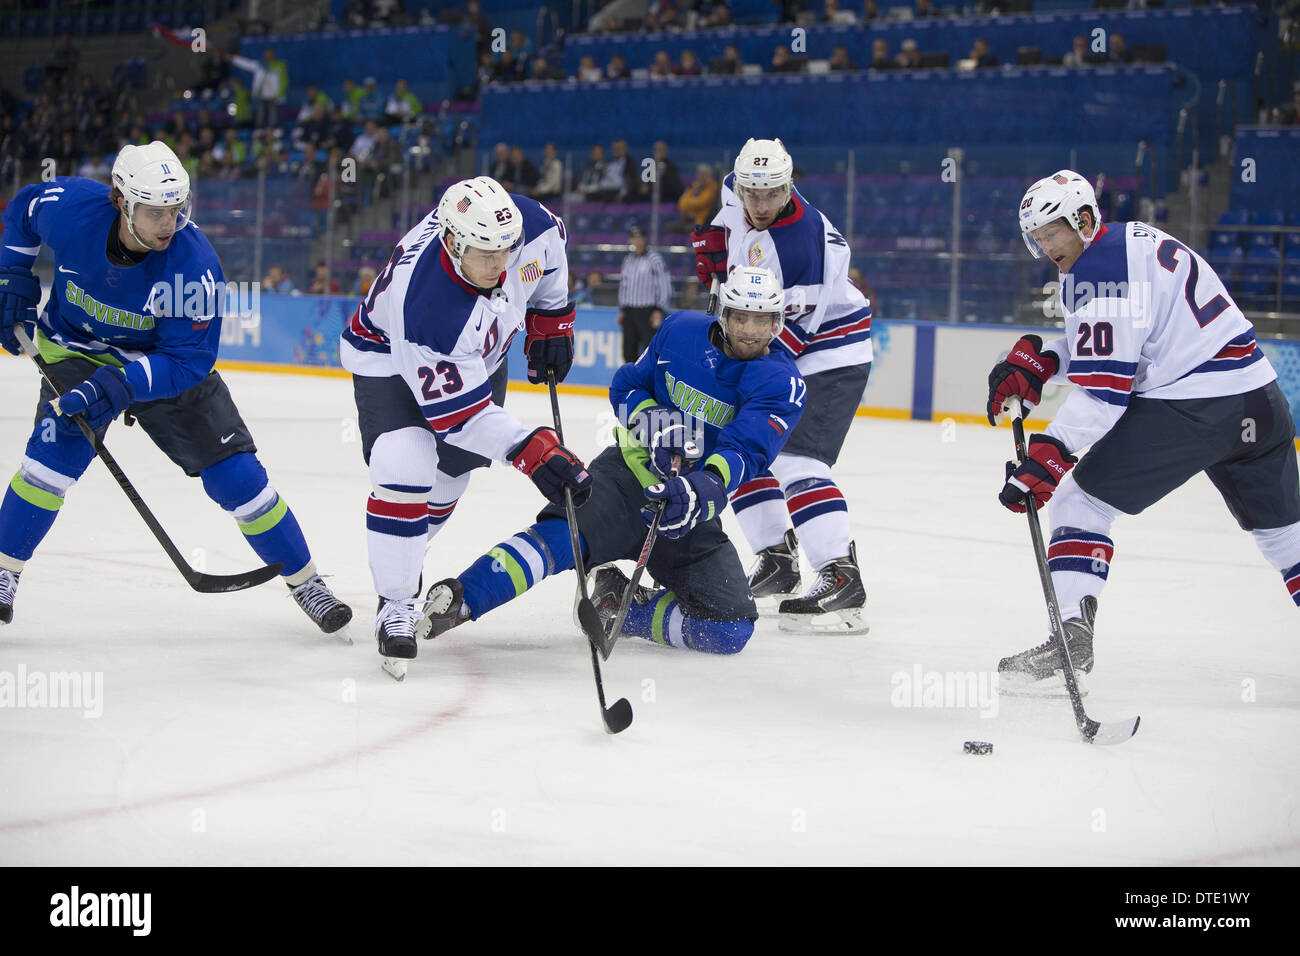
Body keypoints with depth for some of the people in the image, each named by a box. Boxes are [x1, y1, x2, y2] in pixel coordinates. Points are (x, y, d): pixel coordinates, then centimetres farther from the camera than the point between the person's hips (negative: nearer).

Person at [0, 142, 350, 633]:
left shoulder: (195, 265, -32)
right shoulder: (70, 206, -25)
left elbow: (188, 360, -27)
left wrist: (119, 384, -38)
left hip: (166, 359, -1)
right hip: (77, 347, 1)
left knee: (234, 472, -5)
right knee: (59, 447, -23)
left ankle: (305, 581, 11)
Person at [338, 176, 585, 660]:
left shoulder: (529, 224, -31)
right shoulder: (423, 301, -44)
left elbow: (548, 248, -2)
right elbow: (459, 409, -36)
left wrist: (551, 318, 3)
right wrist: (529, 450, -41)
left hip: (479, 351, 7)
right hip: (390, 356, -6)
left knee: (455, 465, 16)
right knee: (405, 465, -26)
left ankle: (402, 554, 44)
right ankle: (395, 603, -11)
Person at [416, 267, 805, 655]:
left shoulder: (780, 382, -9)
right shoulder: (680, 331, -1)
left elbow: (745, 449, -24)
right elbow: (626, 386, 7)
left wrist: (705, 489, -43)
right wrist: (650, 420, -16)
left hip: (692, 510, 2)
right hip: (630, 473, -1)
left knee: (731, 630, -11)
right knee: (564, 535, -32)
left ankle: (622, 607, 8)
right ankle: (455, 601, -39)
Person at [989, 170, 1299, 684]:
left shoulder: (1098, 270, -11)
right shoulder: (1136, 239, 18)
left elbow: (1104, 388, -18)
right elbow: (1111, 343, 26)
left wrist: (1049, 455, -21)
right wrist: (1035, 360, 13)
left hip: (1186, 406, -9)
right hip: (1257, 398, 9)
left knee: (1078, 501, 0)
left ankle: (1071, 630, -9)